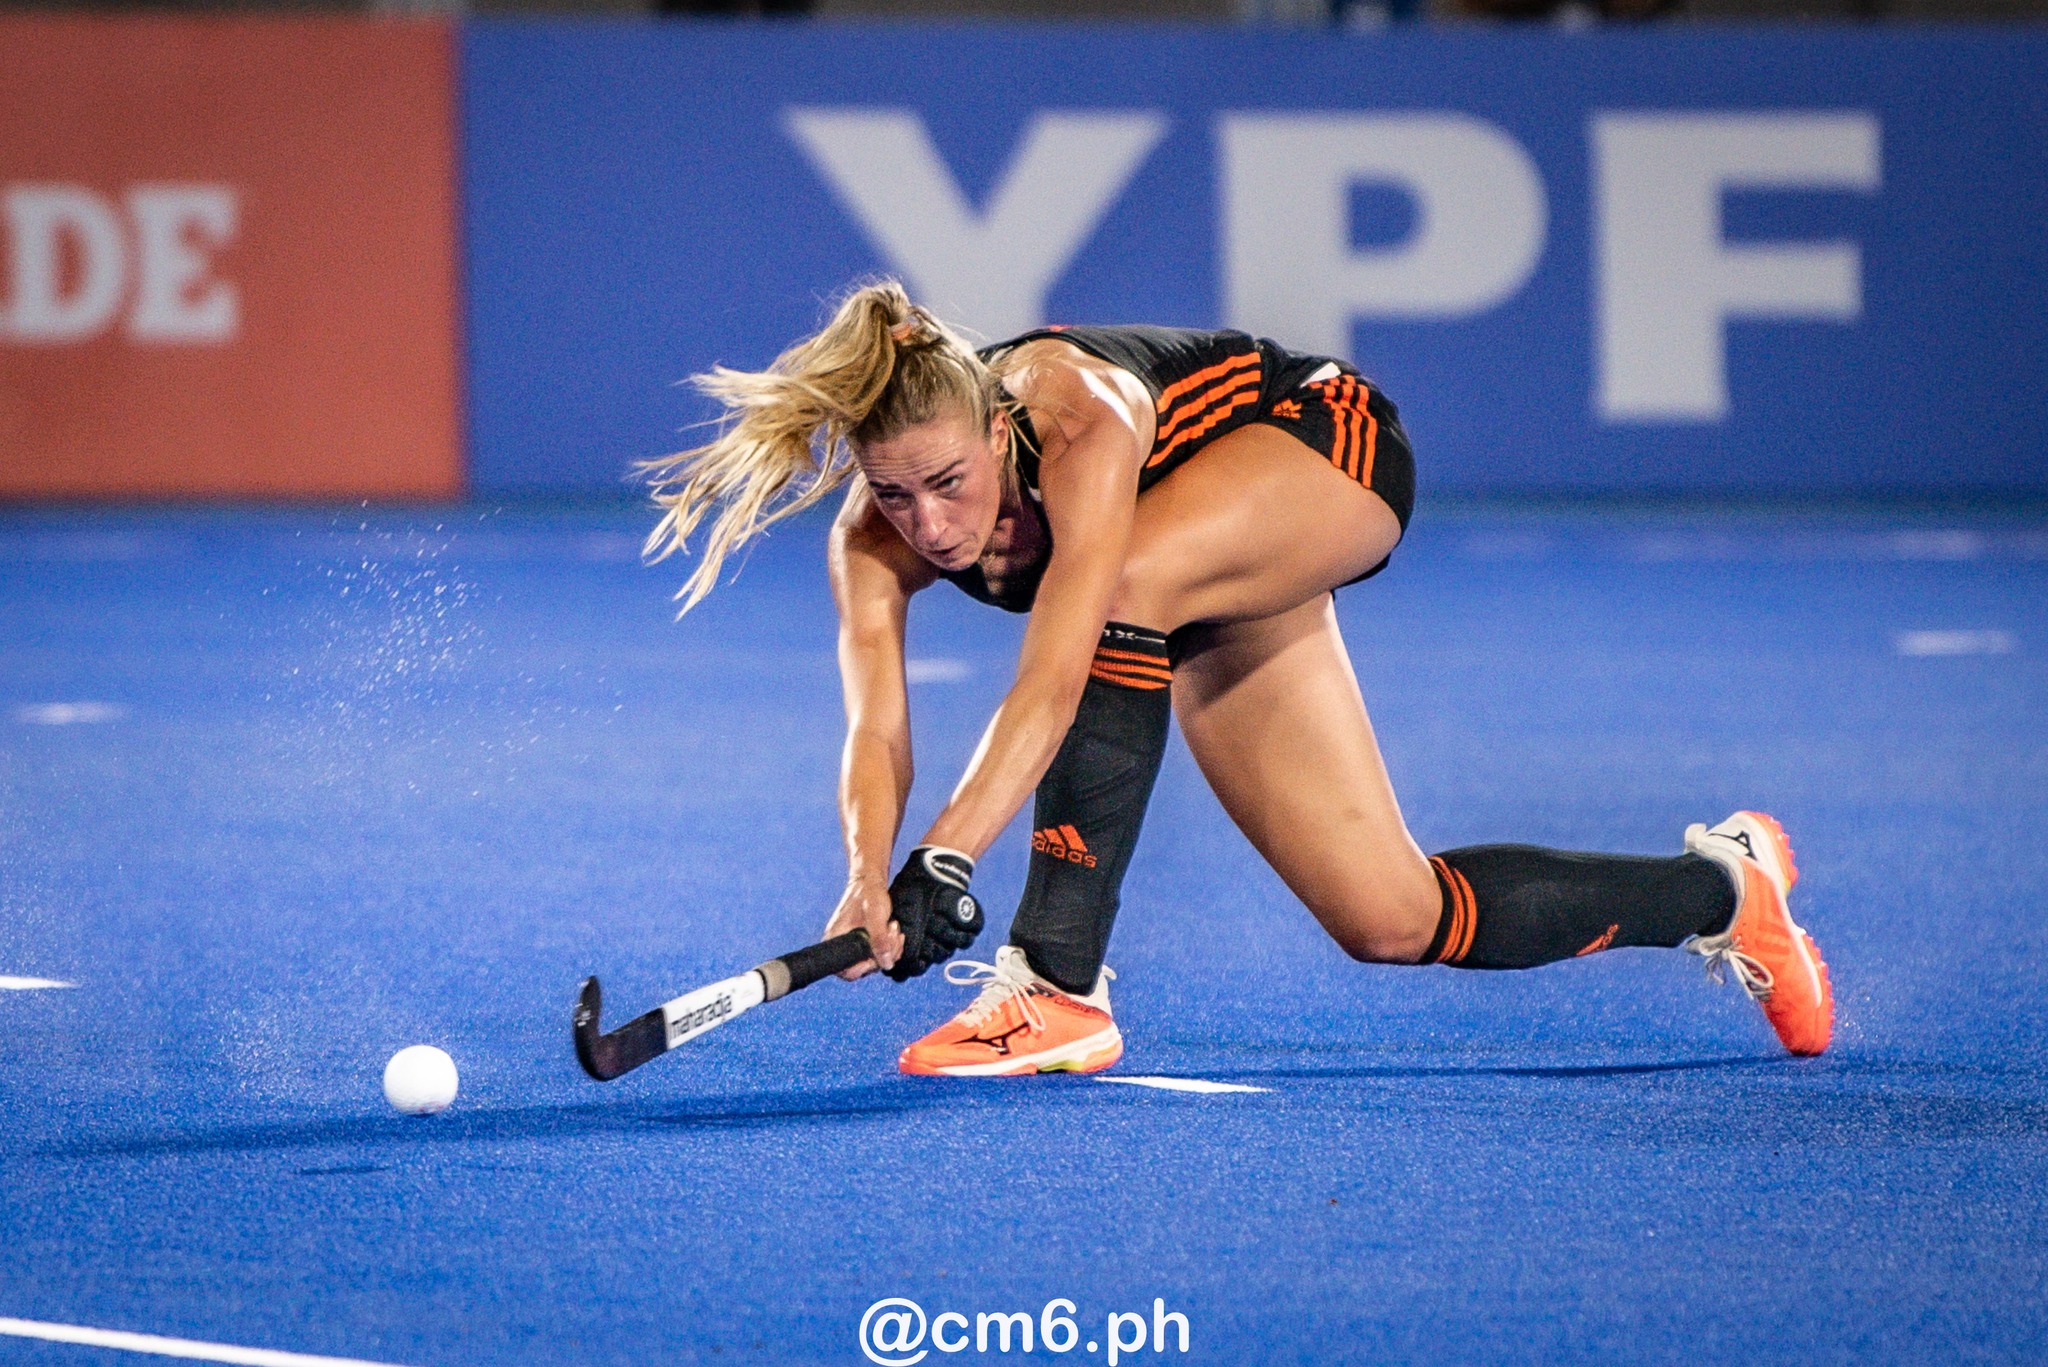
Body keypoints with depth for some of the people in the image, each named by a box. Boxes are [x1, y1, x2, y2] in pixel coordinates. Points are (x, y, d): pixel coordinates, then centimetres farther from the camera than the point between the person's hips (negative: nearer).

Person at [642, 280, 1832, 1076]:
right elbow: (876, 731, -31)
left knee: (1128, 582, -40)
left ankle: (1061, 990, -33)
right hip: (1227, 577, 7)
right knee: (1394, 923, 1)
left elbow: (1051, 687, -49)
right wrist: (869, 885, -51)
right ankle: (1716, 890, 25)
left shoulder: (1080, 424, -40)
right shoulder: (875, 536, -24)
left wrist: (945, 864, -59)